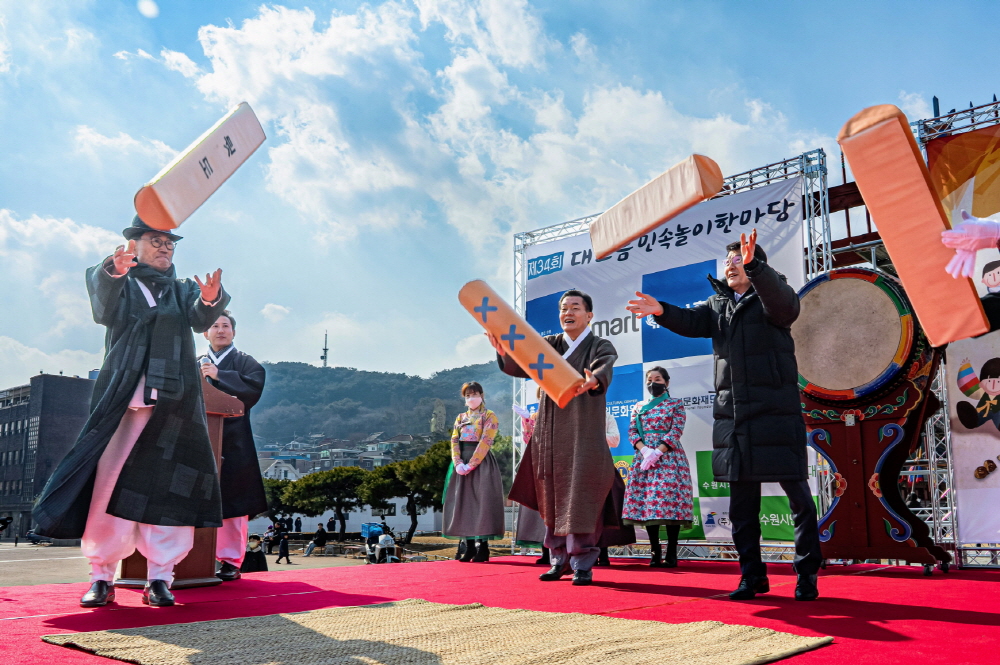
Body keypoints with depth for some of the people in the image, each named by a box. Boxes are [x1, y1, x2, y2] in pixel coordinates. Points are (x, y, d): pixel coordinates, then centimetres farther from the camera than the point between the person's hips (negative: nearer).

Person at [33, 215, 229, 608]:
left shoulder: (184, 291, 19)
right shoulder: (117, 283, 13)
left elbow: (201, 319, -2)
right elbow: (104, 310, -10)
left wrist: (210, 298, -27)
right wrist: (115, 271, -32)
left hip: (174, 402, 2)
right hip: (122, 398, -1)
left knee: (168, 488, -4)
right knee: (110, 483, -6)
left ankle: (159, 579, 1)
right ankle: (102, 578, 3)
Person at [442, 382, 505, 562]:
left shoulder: (489, 416, 2)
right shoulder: (460, 417, 17)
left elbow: (485, 442, -10)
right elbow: (454, 441, 6)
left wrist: (471, 464, -18)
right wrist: (458, 463, -11)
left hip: (481, 463, -5)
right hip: (461, 464, 5)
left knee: (481, 503, -8)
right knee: (463, 503, 2)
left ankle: (483, 548, -4)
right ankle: (469, 547, 7)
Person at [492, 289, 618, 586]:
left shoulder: (601, 347, -1)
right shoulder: (550, 345, 11)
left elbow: (604, 370, -24)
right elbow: (519, 366, -3)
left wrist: (593, 380, -48)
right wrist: (504, 350, -25)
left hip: (583, 435, -4)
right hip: (550, 434, 5)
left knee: (581, 501, -7)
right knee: (553, 499, 9)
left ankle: (583, 564, 2)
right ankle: (560, 559, 19)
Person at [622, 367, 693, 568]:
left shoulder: (675, 404, 7)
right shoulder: (639, 407, 17)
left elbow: (676, 431, -4)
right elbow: (632, 431, 8)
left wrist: (657, 452, -15)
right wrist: (644, 450, -11)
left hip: (669, 458, -4)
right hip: (643, 457, 4)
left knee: (669, 500, -10)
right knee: (646, 502, -2)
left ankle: (671, 553, -7)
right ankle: (655, 552, 4)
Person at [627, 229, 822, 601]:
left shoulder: (770, 297, 1)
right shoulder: (719, 305, 16)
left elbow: (785, 304, -22)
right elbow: (693, 322, 1)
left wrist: (753, 266, -37)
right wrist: (662, 312, -20)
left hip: (775, 411, -5)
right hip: (731, 413, 5)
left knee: (796, 493, -2)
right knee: (742, 499, 9)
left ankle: (807, 573, 11)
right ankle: (752, 575, 19)